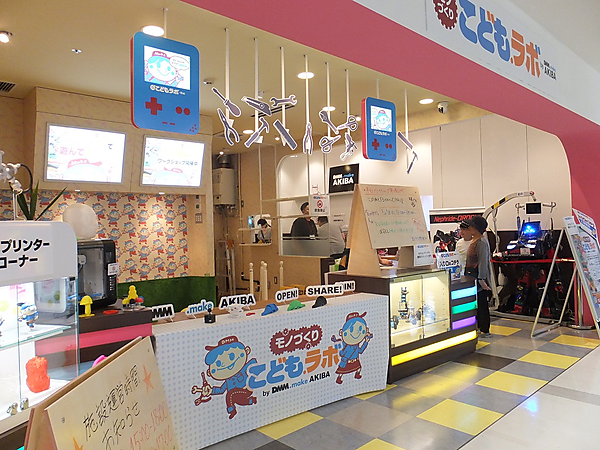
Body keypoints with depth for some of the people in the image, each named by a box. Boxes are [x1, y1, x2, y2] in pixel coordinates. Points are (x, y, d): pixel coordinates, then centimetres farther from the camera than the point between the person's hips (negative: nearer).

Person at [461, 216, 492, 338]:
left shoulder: (482, 242, -17)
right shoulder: (473, 240, 13)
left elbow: (483, 262, -21)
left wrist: (481, 279, -23)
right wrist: (466, 274, 23)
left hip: (479, 279, -9)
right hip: (472, 278, 10)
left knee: (481, 303, -1)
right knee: (475, 303, 15)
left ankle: (485, 331, 8)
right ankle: (478, 327, 26)